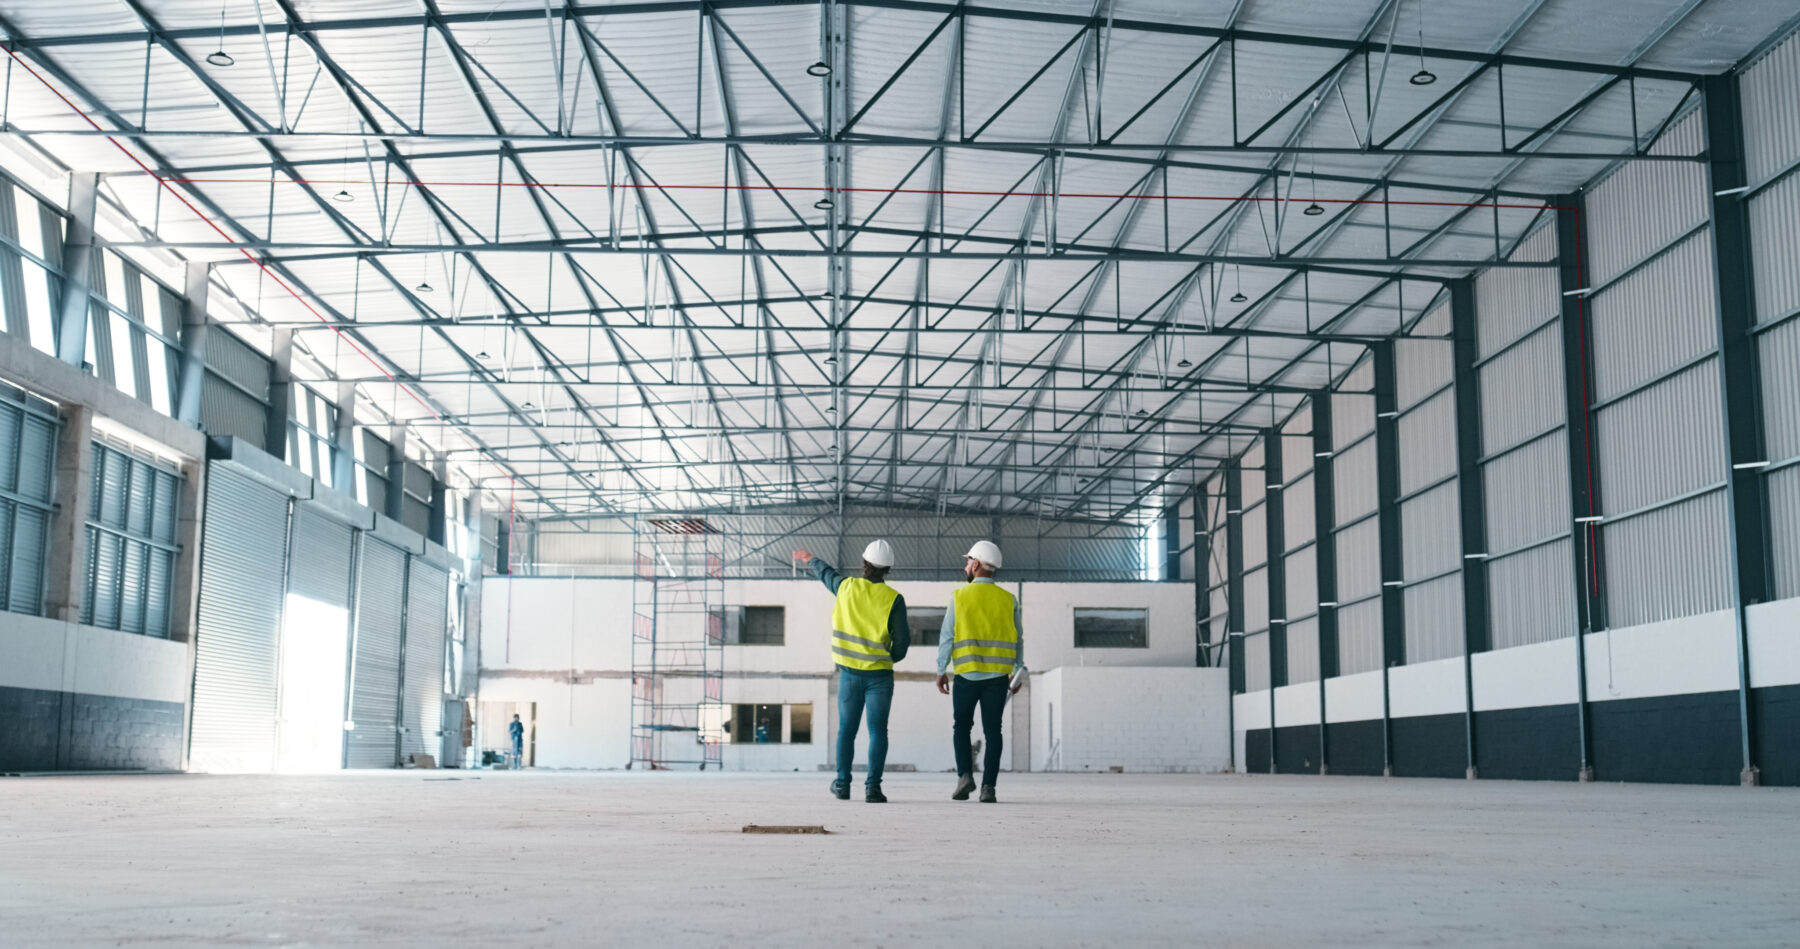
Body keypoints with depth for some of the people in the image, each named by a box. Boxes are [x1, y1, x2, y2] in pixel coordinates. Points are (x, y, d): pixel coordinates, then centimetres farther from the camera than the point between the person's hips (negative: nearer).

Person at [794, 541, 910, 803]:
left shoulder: (846, 586, -1)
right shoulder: (893, 598, -9)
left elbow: (826, 573, 21)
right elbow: (902, 639, -7)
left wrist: (810, 559, 43)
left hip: (849, 672, 2)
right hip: (879, 674, -2)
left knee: (846, 729, 14)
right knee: (877, 730, 1)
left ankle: (843, 783, 19)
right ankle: (873, 786, -7)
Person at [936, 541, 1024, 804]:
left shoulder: (959, 596, -2)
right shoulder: (1008, 600, 5)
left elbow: (946, 636, -2)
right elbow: (1017, 640, 6)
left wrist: (941, 670, 5)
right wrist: (1018, 673, 14)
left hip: (967, 674, -1)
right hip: (998, 675, 2)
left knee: (961, 727, 13)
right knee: (992, 731, 4)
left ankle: (965, 775, -2)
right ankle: (988, 786, -1)